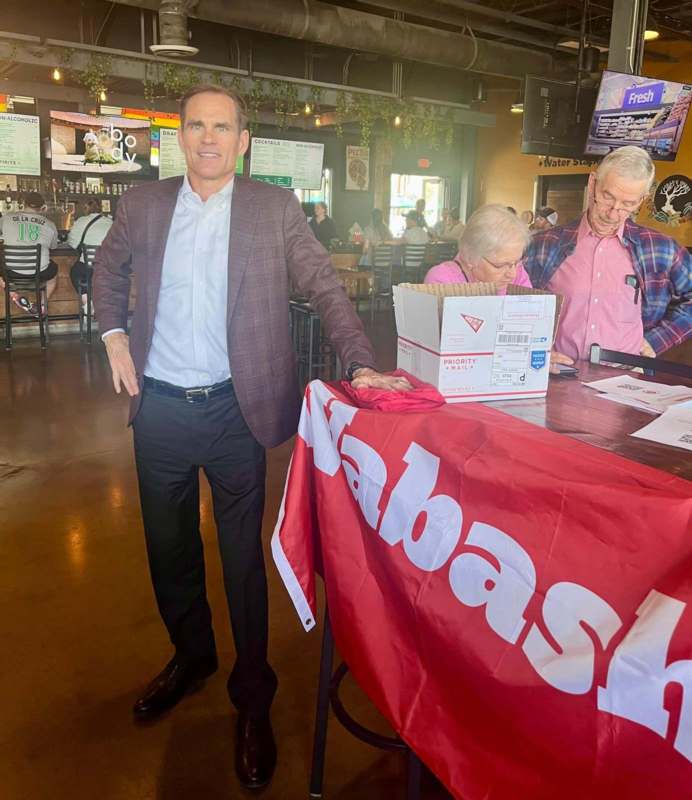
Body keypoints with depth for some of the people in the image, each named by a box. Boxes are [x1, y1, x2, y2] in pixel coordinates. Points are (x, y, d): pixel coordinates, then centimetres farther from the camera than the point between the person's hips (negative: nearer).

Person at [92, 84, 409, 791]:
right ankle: (190, 657, 43)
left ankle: (252, 696, 26)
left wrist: (360, 365, -18)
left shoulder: (275, 209, -3)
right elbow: (108, 269, 21)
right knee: (168, 548, 18)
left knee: (243, 555, 7)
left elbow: (324, 288, -5)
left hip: (236, 409, -3)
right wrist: (113, 333, 6)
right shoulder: (143, 205, 4)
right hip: (159, 408, 4)